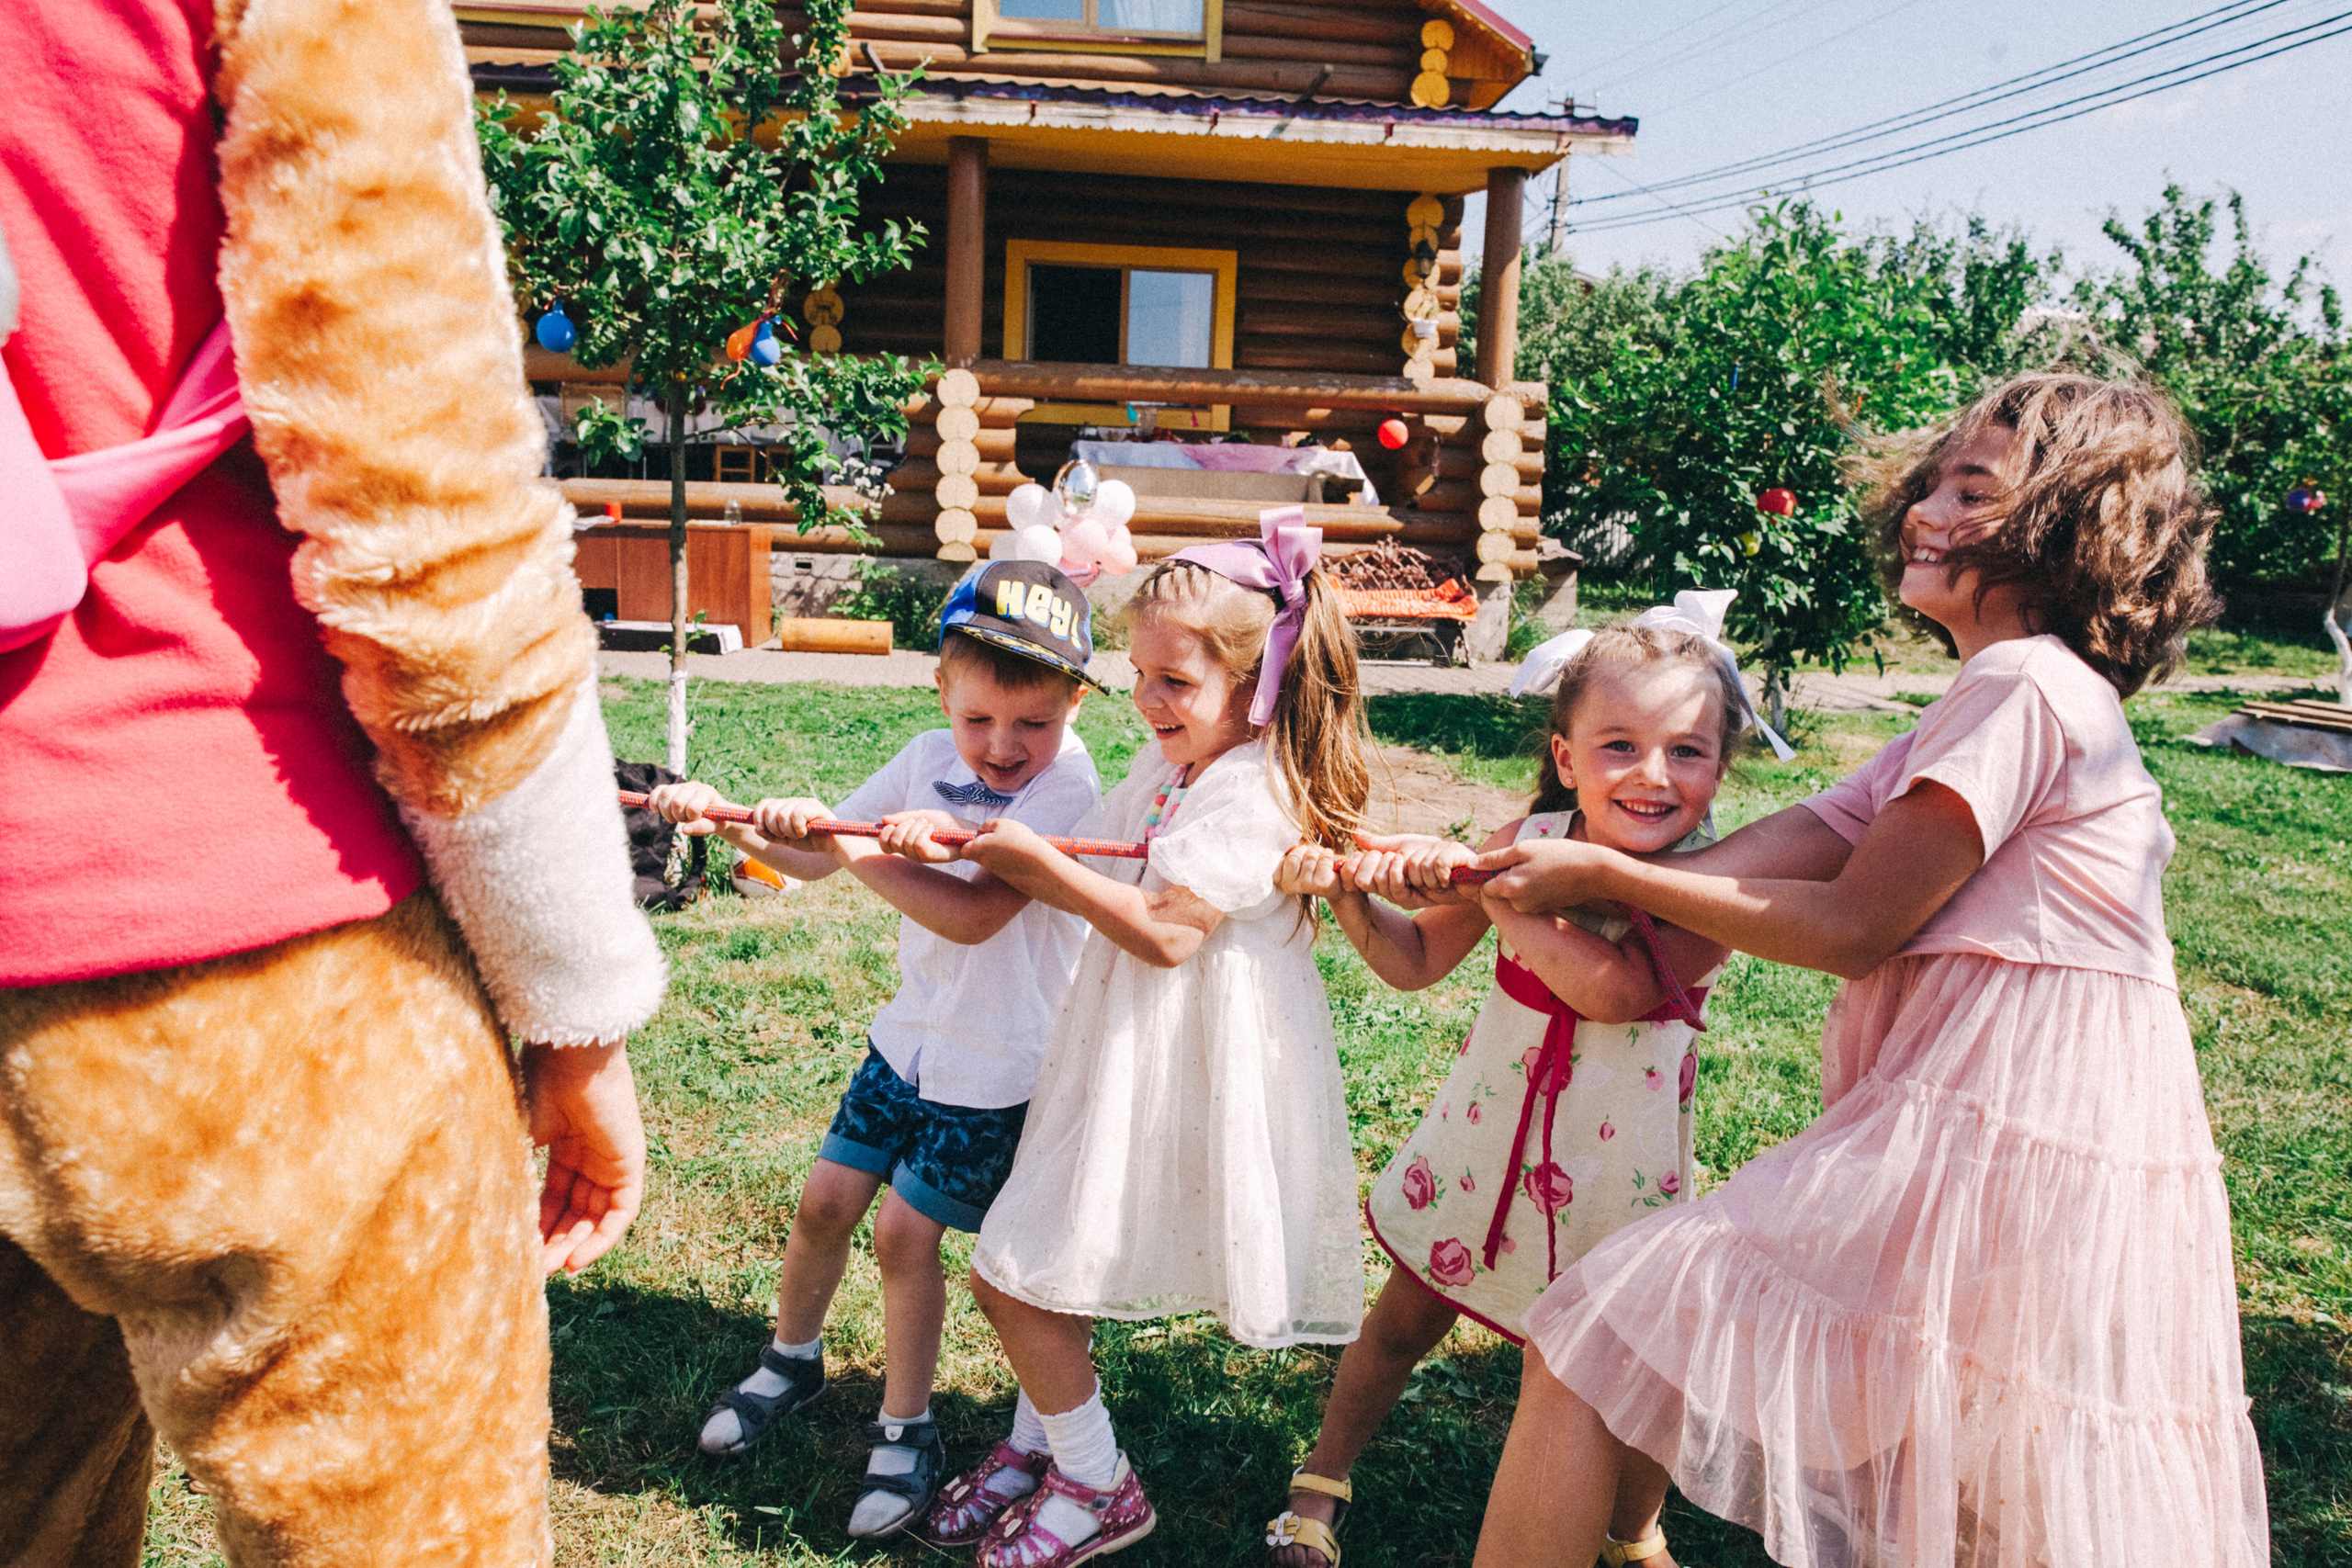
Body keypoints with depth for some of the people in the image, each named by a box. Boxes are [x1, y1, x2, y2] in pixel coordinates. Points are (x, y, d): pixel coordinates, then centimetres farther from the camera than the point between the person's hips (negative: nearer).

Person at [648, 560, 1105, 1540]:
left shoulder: (1068, 790, -22)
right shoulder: (928, 761, -2)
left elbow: (973, 915, -32)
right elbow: (810, 860, 6)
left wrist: (844, 843, -32)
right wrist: (729, 822, -12)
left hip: (997, 1068, -6)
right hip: (912, 1036, 6)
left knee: (905, 1230, -3)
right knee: (826, 1202, 11)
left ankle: (906, 1433, 18)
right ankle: (792, 1361, 38)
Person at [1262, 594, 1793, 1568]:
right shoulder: (1525, 843, -7)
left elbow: (1615, 986, -35)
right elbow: (1417, 960, 3)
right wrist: (1351, 894, -15)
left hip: (1609, 1161, -3)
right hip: (1490, 1134, 3)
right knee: (1403, 1323, 17)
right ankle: (1319, 1488, 37)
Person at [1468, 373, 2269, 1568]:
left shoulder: (2023, 687, -11)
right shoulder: (1993, 703, 20)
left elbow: (1851, 924, -13)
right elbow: (1804, 838, 9)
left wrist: (1607, 875, -7)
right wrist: (1522, 875, -1)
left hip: (1985, 1143, -10)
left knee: (1591, 1335, -6)